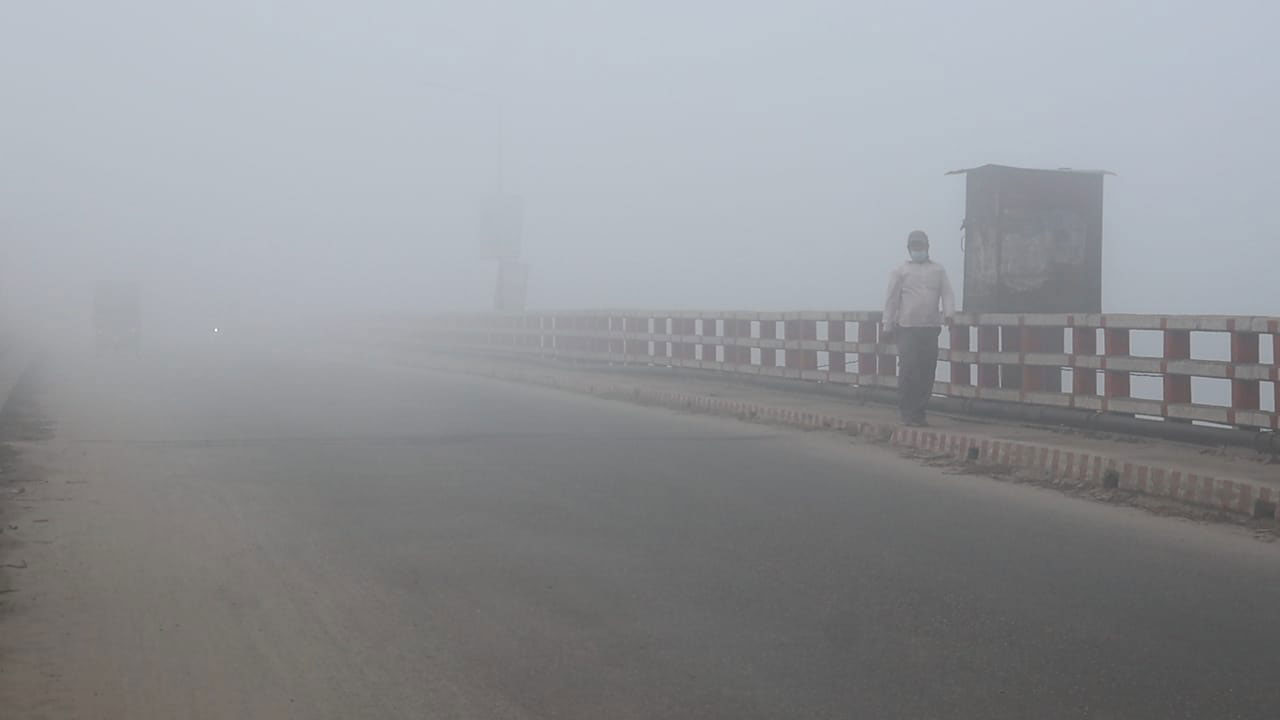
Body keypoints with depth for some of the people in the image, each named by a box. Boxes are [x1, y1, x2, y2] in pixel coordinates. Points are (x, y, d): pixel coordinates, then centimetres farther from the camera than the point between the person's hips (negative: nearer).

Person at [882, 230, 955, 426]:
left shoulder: (938, 270, 16)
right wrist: (888, 325, -2)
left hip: (931, 329, 3)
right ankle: (907, 412, -1)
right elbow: (892, 299, 4)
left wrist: (948, 312, -14)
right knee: (908, 370, -9)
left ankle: (919, 412, 12)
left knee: (927, 372, 3)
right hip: (907, 329, -3)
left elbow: (947, 293, 5)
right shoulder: (900, 271, 8)